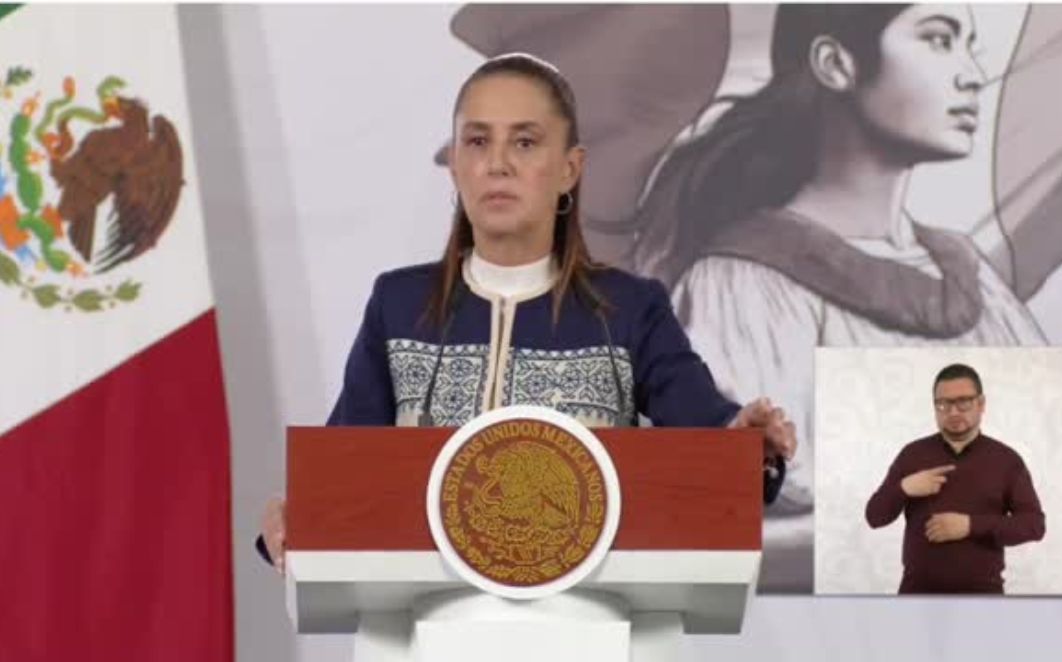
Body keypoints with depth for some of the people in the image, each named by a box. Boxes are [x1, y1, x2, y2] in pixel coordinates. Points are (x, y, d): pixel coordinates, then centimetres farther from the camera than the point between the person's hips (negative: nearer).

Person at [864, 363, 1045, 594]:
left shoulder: (1006, 460, 4)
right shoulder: (913, 455, 8)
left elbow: (1034, 524, -4)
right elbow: (875, 516, 8)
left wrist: (972, 525, -17)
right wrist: (903, 488, -13)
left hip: (981, 595, -1)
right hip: (919, 594, 1)